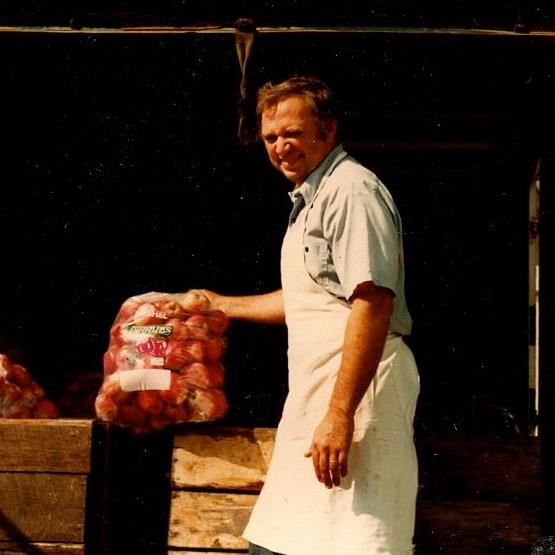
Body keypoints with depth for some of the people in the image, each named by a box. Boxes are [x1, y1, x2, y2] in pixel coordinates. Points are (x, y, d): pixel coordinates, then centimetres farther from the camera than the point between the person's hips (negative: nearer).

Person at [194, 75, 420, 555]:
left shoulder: (351, 189, -10)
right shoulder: (311, 200, 23)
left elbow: (373, 302, -21)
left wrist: (340, 415, -25)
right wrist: (221, 305, 44)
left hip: (355, 390, -10)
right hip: (314, 393, 11)